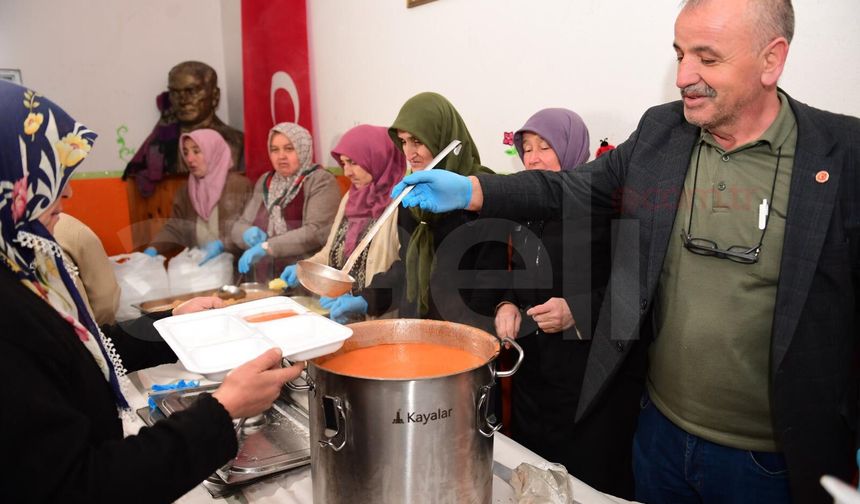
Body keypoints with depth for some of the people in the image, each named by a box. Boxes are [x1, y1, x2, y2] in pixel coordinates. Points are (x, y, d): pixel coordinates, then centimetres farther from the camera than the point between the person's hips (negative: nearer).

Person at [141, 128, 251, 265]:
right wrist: (153, 249, -5)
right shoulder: (185, 191, 14)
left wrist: (221, 245, -21)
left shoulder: (240, 185, -4)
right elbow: (174, 228, 11)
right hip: (197, 263, 4)